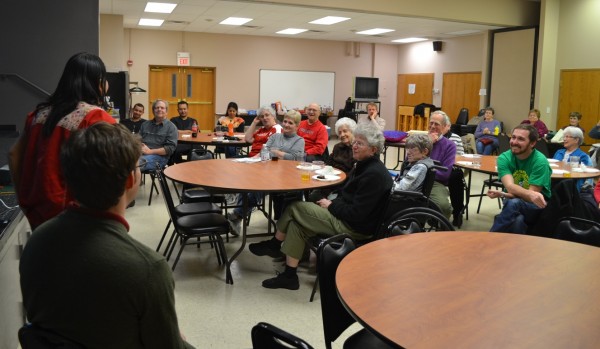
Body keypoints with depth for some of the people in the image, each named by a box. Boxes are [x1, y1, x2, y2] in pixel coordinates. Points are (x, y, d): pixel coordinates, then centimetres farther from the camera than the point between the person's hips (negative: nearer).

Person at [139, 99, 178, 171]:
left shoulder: (171, 127, 8)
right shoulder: (145, 124, 25)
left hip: (158, 156, -4)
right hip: (141, 153, 4)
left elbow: (170, 148, -3)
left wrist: (150, 151, -10)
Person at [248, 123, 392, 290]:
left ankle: (274, 245, 19)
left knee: (295, 208, -6)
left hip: (354, 228, -10)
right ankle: (289, 276, 8)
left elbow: (356, 215, -25)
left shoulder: (374, 174, -23)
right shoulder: (365, 166, 9)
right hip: (348, 218, 10)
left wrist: (331, 205, -11)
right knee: (296, 224, 1)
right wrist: (332, 202, 1)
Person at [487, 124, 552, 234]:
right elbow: (510, 187, -21)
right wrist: (531, 194, -41)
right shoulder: (504, 158, -6)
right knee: (518, 220, -37)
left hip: (539, 207, -1)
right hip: (513, 206, 1)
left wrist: (503, 194, -30)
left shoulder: (540, 161, -14)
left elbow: (531, 195, -18)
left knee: (513, 203, -35)